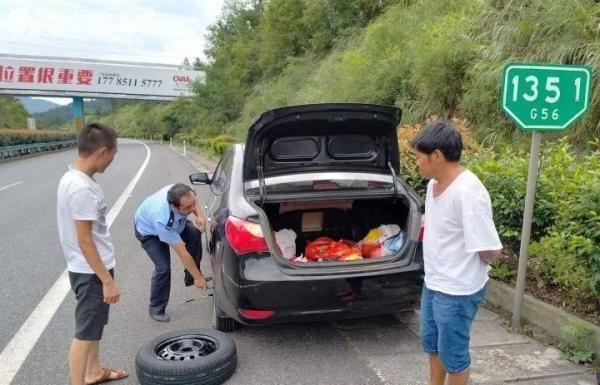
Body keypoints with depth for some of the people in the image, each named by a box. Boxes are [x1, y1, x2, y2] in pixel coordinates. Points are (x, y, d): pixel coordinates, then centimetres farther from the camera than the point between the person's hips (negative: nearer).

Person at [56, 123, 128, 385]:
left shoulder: (73, 177, 5)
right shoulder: (82, 188, -26)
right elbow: (84, 240, -25)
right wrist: (108, 280, -20)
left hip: (91, 268, 10)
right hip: (91, 271, -10)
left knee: (94, 326, 23)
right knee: (85, 332, 1)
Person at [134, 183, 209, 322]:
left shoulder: (183, 195, -34)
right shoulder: (163, 219, -46)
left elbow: (193, 201, -5)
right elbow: (183, 254, -38)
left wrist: (199, 215, -25)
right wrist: (198, 277, -30)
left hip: (175, 221, 6)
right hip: (148, 231, -5)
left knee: (195, 234, -19)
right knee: (163, 267, -18)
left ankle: (190, 278, 1)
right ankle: (156, 309, 5)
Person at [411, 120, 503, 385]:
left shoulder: (468, 192, -28)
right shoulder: (434, 183, 1)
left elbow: (492, 251, -26)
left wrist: (469, 266, -8)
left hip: (458, 291, -9)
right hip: (433, 283, 9)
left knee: (452, 354, 11)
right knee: (431, 344, 25)